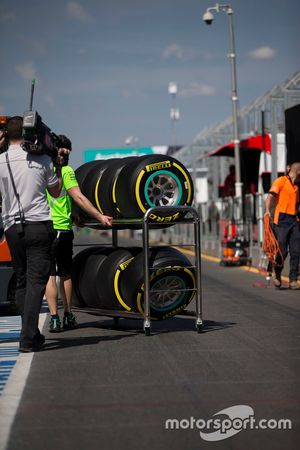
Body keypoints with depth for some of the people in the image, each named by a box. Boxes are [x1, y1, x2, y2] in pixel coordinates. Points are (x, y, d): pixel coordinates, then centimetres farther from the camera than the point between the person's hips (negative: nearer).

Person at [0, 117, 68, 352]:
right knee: (36, 282, -5)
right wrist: (59, 165, 25)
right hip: (39, 225, -2)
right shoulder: (41, 159, 1)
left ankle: (32, 333, 18)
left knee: (22, 282, 14)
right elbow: (56, 191, 14)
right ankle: (28, 338, -12)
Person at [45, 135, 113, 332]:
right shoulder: (66, 171, -6)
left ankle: (54, 318, -6)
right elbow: (78, 197, -15)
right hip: (62, 228, -2)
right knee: (66, 275, 11)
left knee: (49, 275, 1)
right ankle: (68, 316, 19)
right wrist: (100, 216, -15)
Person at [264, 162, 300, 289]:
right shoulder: (281, 181, -1)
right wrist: (267, 210, -27)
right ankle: (277, 275, 17)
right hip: (282, 220, -7)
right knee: (282, 251, -5)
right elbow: (270, 196, -13)